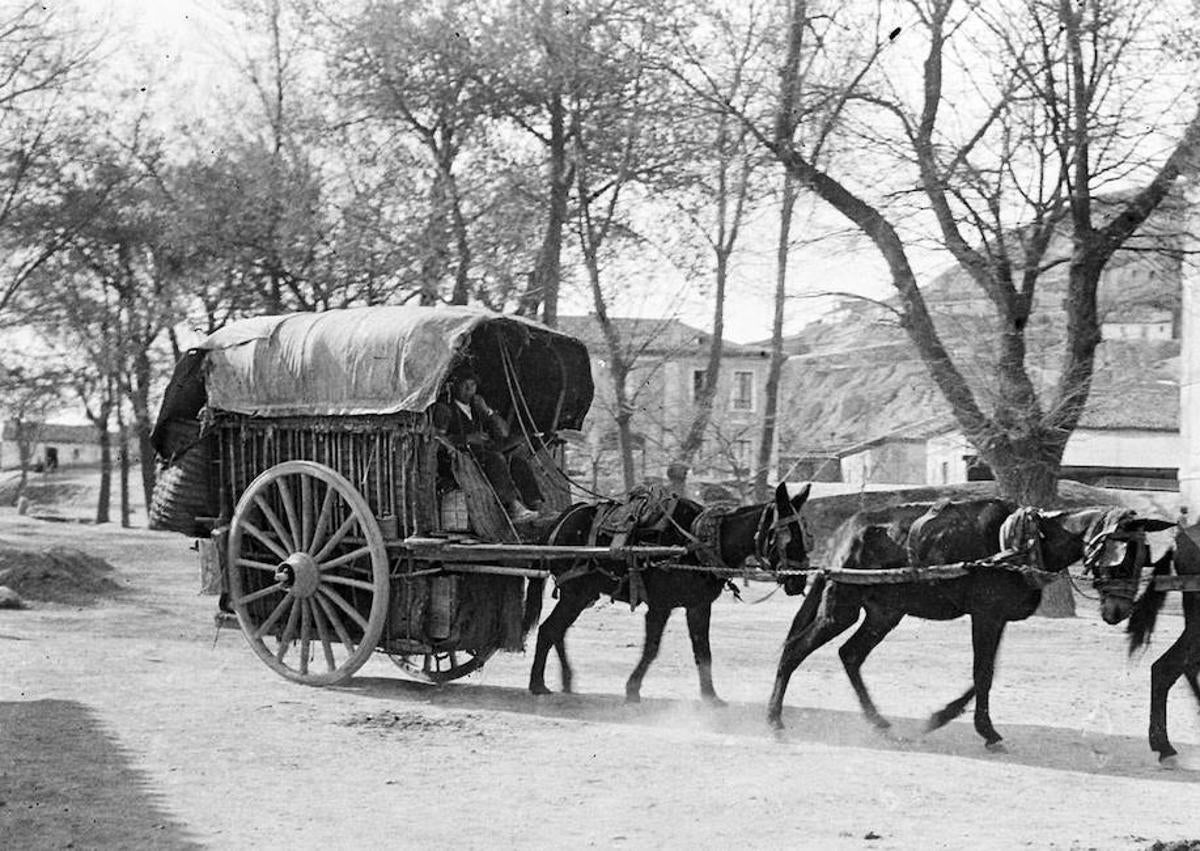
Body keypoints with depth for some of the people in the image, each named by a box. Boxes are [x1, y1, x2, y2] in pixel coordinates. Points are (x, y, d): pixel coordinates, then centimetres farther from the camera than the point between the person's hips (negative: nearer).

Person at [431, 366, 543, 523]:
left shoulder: (477, 407, 21)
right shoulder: (444, 408, 3)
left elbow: (504, 432, 17)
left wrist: (487, 411, 1)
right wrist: (467, 438, -19)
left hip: (480, 455, 6)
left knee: (516, 458, -18)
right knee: (495, 458, -31)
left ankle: (534, 505, -33)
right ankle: (512, 507, -42)